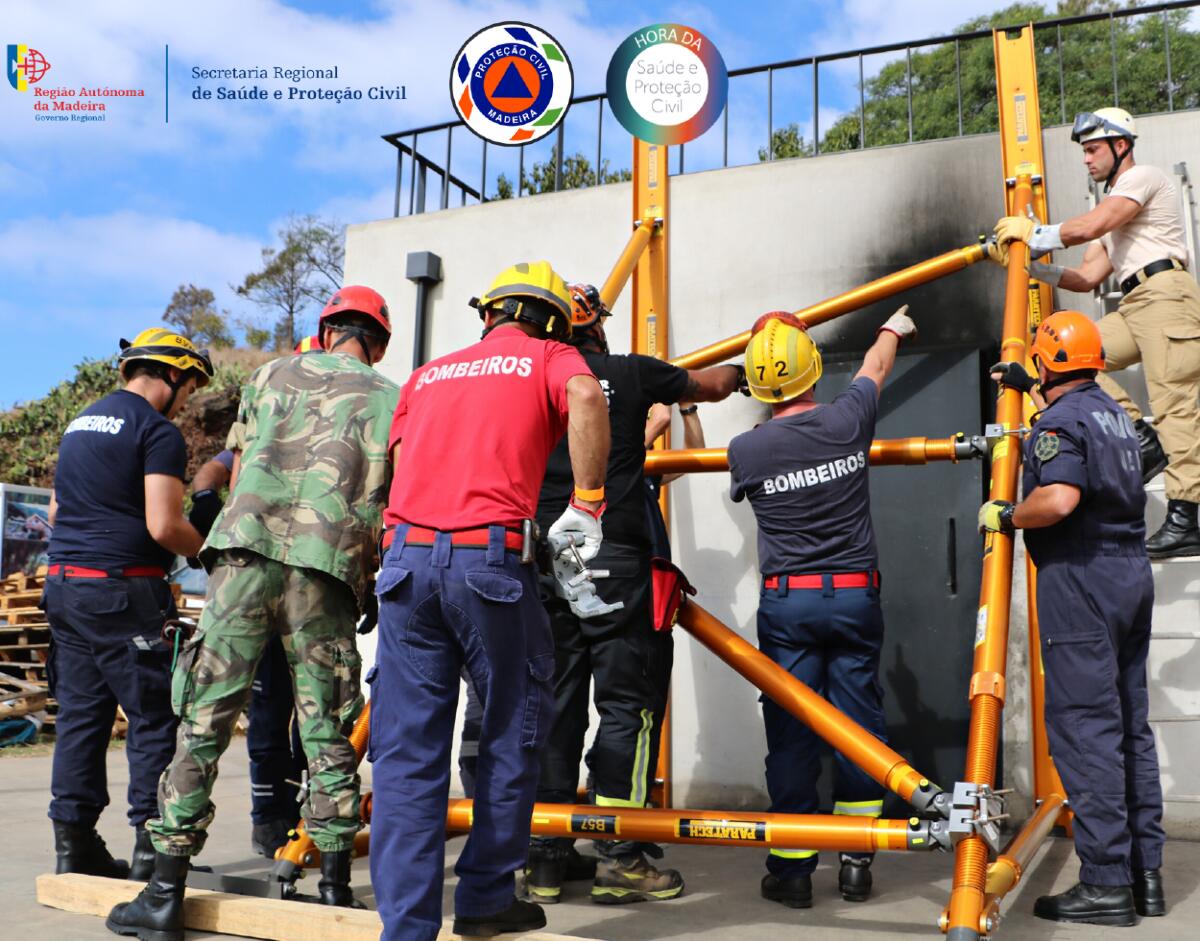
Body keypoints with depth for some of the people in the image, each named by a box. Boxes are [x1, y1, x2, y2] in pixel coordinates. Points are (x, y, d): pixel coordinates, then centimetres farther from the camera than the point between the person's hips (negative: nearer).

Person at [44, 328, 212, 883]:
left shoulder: (80, 423, 19)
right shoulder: (158, 431, -9)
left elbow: (56, 510, 25)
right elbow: (163, 526, -16)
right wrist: (208, 551, 0)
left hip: (64, 583, 8)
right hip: (120, 591, -8)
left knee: (81, 714, 11)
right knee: (153, 717, -1)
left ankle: (74, 844, 15)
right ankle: (151, 844, 1)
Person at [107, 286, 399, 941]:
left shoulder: (273, 374, 20)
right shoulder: (393, 401, 17)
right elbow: (395, 511, 13)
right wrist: (375, 588, 25)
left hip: (245, 549, 0)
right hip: (329, 568, 0)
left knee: (204, 721, 2)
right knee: (325, 730, 9)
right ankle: (336, 885, 14)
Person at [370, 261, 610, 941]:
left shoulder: (429, 374, 26)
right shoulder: (550, 358, 12)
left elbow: (401, 464, 19)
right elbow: (586, 397, -10)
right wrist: (587, 504, -6)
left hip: (407, 555, 4)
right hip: (491, 557, -4)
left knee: (407, 749, 6)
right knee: (514, 730, 12)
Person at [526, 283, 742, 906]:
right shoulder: (631, 374, 3)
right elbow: (712, 386, 20)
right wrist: (736, 372, 41)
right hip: (613, 560, -4)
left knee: (555, 706, 9)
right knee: (627, 704, 2)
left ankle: (546, 858, 15)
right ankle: (618, 861, 3)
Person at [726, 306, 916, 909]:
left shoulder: (745, 451, -9)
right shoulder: (848, 422, -5)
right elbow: (875, 368, 17)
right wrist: (893, 328, 39)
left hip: (785, 602, -1)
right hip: (856, 595, 1)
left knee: (790, 732, 5)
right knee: (858, 724, 10)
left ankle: (791, 871, 12)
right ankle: (857, 864, 17)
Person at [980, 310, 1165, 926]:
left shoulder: (1058, 421, -12)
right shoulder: (1113, 411, 15)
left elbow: (1058, 500, -28)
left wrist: (1006, 516, -12)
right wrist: (1027, 387, 42)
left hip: (1081, 579, -9)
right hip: (1132, 574, 9)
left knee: (1085, 729, -6)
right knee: (1130, 726, 12)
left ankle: (1106, 883, -3)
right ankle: (1145, 873, 18)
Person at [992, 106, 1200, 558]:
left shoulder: (1142, 178, 2)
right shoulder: (1115, 202, 29)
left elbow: (1089, 227, -16)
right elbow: (1087, 278, 21)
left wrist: (1033, 233, -5)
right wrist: (1031, 264, 10)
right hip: (1135, 308, 10)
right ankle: (1141, 439, -5)